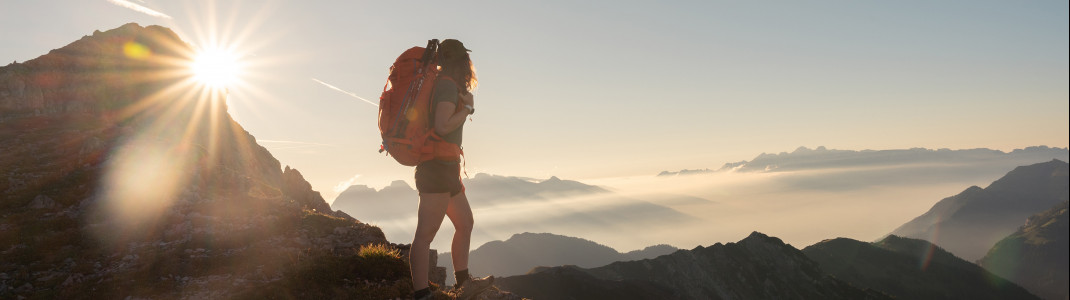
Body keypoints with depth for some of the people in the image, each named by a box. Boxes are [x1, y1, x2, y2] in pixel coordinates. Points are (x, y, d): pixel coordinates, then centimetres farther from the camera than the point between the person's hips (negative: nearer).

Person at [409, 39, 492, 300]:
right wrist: (468, 108, -9)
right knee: (426, 234, -12)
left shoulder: (441, 84, 17)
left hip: (445, 170, 11)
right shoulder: (449, 85, -12)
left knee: (465, 223, 18)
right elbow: (442, 127, -21)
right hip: (438, 168, -11)